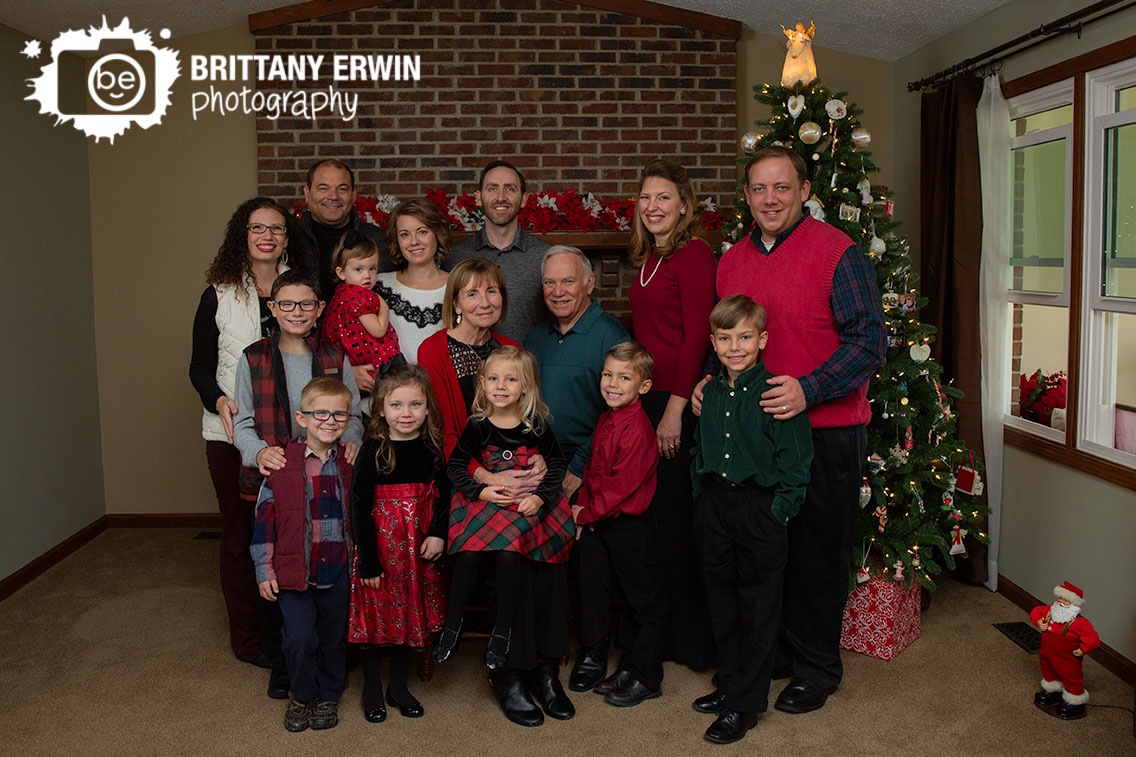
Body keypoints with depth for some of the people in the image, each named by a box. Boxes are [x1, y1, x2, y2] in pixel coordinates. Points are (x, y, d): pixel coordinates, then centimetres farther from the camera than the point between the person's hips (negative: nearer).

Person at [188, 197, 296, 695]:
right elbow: (200, 366, 6)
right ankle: (249, 637, 17)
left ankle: (284, 632, 15)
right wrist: (218, 399, -14)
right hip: (231, 431, 0)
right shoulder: (219, 294, 6)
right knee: (240, 532, 5)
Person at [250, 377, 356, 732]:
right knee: (300, 637, -8)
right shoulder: (282, 465, -7)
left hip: (338, 570, 3)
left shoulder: (351, 465, 0)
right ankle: (301, 696, 18)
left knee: (334, 636, 13)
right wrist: (265, 570, -4)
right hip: (294, 570, -2)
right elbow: (265, 518, -2)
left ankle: (328, 697, 34)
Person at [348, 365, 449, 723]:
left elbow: (443, 495, 3)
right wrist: (367, 560, -13)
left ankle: (399, 686, 30)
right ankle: (372, 689, 24)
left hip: (418, 546, 3)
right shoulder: (371, 452, -11)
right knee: (377, 614, 6)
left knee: (409, 613, 13)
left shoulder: (432, 449, -1)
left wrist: (438, 534, -13)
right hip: (379, 544, -3)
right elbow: (359, 507, -11)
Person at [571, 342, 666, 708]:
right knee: (593, 591, 18)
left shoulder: (638, 429, -20)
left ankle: (644, 677, 17)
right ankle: (592, 659, 34)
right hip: (599, 525, 9)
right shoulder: (605, 421, 8)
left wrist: (587, 513, -13)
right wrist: (582, 506, 2)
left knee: (644, 602, 5)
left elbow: (621, 485, -21)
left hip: (630, 527, -9)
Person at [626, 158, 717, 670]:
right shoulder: (648, 258, 16)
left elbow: (697, 336, -15)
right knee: (650, 511, 11)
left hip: (679, 401, -8)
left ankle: (687, 639, 14)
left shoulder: (694, 254, -10)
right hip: (646, 397, 8)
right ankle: (661, 632, 25)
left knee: (673, 514, -1)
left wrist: (675, 407, -18)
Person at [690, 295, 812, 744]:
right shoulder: (709, 393, 5)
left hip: (761, 508, -6)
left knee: (757, 606, 4)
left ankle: (745, 703, 16)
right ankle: (728, 685, 33)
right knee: (721, 600, 16)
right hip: (714, 505, 6)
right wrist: (702, 496, 10)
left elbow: (794, 460, -12)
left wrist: (779, 511, -15)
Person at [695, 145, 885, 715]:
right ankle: (774, 651, 33)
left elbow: (867, 342, -15)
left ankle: (816, 668, 23)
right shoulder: (732, 261, 10)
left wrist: (809, 390, -26)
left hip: (825, 429, -6)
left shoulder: (837, 252, -10)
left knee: (817, 549, 5)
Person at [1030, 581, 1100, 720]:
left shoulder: (1079, 623, -28)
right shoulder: (1050, 611, -9)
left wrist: (1083, 650, -25)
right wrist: (1039, 622, -8)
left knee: (1071, 679, 11)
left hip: (1069, 658, -7)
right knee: (1049, 672, 27)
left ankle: (1075, 703, 30)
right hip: (1049, 654, 7)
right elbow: (1036, 611, 7)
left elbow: (1092, 638, -29)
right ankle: (1053, 692, 52)